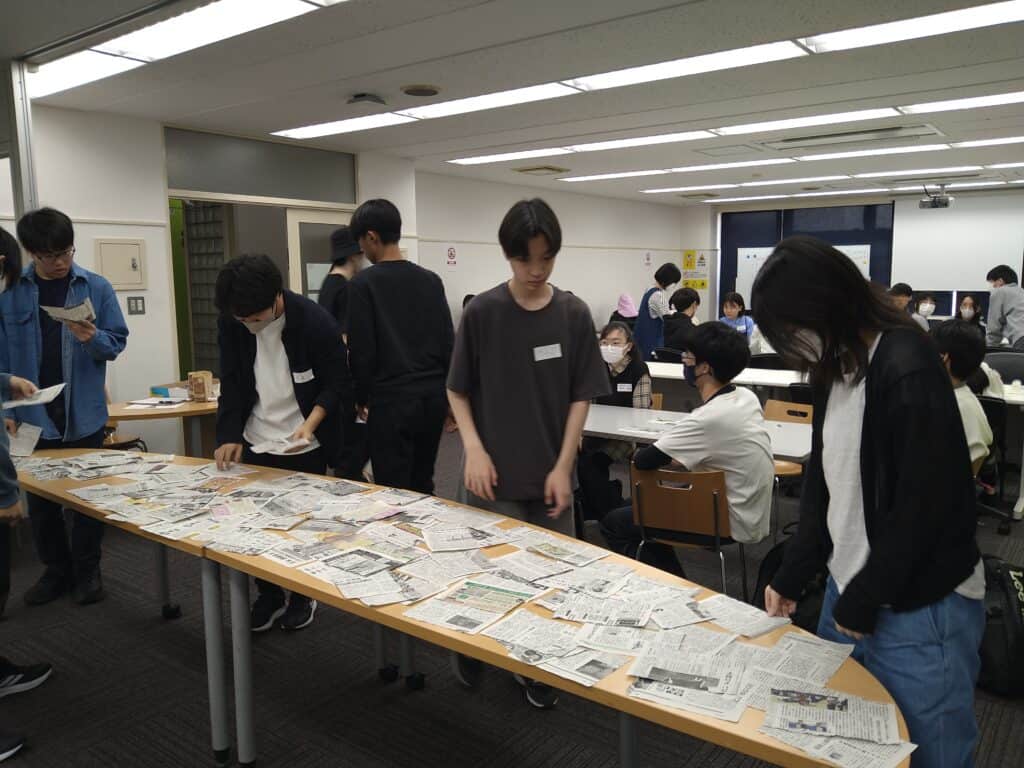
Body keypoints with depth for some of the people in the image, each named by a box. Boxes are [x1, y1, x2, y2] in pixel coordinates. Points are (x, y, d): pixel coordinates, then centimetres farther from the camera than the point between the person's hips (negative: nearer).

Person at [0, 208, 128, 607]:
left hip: (84, 414, -1)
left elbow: (117, 342, 0)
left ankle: (87, 570, 23)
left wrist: (93, 338, -22)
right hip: (34, 414, 1)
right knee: (40, 498, 11)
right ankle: (56, 569, 27)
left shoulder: (96, 287, -3)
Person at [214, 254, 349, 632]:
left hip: (304, 444, -3)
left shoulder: (316, 323, -22)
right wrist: (229, 436, -13)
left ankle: (303, 595, 30)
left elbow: (338, 384, -15)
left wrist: (311, 423, -29)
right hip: (255, 442, 4)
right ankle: (268, 594, 31)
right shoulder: (230, 323, -10)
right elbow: (232, 386, -3)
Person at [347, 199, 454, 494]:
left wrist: (361, 397, 4)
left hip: (391, 401, -6)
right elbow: (447, 342, 9)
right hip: (433, 396, 6)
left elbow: (362, 350, -10)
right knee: (423, 486, 16)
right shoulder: (431, 280, 8)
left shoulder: (364, 283, -8)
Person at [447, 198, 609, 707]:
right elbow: (457, 390, 1)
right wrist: (474, 449, -12)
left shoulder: (573, 315, -2)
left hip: (550, 473, 2)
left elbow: (581, 396, 1)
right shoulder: (482, 313, -6)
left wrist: (563, 465, -6)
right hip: (494, 472, -2)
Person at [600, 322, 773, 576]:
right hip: (753, 514, 9)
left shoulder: (709, 418, -29)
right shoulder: (748, 397, -2)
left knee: (612, 524, 0)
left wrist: (665, 455, -2)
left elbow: (643, 461, -24)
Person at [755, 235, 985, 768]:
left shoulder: (909, 373, -22)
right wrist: (792, 575, 7)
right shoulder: (837, 366, 5)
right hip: (848, 589, 8)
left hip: (918, 611, -8)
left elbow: (922, 508, -21)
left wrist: (862, 601, -12)